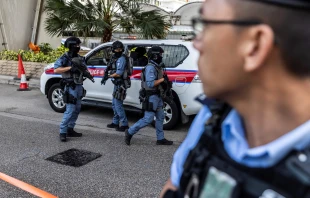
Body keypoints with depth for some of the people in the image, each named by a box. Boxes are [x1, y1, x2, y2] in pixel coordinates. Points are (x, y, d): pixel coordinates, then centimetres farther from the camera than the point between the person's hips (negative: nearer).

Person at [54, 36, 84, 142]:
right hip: (71, 87, -8)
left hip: (79, 86, 8)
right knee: (70, 110, -10)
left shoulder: (79, 58, 13)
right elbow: (56, 70, -19)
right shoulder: (65, 58, -8)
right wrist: (70, 68, -24)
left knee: (77, 109, 11)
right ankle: (62, 132, -3)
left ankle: (70, 130, 21)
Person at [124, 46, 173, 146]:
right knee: (148, 119, -6)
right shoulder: (150, 67, -18)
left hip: (157, 96, 10)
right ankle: (130, 132, 7)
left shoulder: (156, 67, 13)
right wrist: (162, 79, -18)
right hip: (151, 97, -10)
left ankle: (160, 139, 19)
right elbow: (150, 83, -26)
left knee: (160, 117, 12)